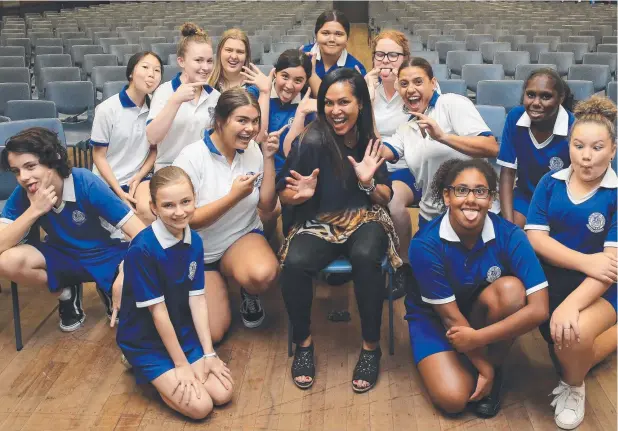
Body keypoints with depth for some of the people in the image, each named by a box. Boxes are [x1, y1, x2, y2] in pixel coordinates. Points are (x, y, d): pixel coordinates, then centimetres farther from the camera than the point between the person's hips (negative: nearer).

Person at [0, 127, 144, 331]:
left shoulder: (86, 183, -26)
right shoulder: (22, 195, -14)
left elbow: (140, 234, -28)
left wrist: (125, 277, -40)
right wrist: (34, 210, -32)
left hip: (105, 255, -3)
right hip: (63, 256, 3)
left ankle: (108, 289, 5)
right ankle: (66, 292, 2)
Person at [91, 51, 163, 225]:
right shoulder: (107, 109, -13)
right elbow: (99, 156, -6)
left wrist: (139, 177, -6)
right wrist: (119, 192, -13)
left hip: (140, 177, 1)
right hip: (108, 181, -1)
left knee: (149, 212, -26)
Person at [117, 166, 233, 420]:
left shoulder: (194, 242, -5)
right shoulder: (142, 249, -26)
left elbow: (197, 299, -4)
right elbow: (158, 310, -22)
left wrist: (209, 353, -8)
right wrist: (181, 364, -16)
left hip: (183, 332, 6)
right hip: (146, 341, -6)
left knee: (222, 393, -4)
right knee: (199, 406, -13)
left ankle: (162, 375, 17)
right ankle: (143, 368, 8)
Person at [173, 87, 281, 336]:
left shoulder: (253, 150, -4)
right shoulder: (191, 158, -17)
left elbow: (268, 206, -2)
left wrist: (268, 159, -12)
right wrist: (234, 196, -26)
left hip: (244, 236, 2)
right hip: (199, 252, -2)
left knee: (263, 274, -35)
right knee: (213, 333, -12)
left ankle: (249, 293, 3)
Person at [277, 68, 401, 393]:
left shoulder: (368, 140, 2)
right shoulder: (312, 141, -9)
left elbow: (385, 199, 8)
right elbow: (283, 195, -2)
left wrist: (368, 182, -13)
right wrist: (301, 193, -25)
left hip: (364, 220, 1)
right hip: (318, 224, -1)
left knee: (366, 258, -35)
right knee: (294, 264, -33)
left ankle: (371, 347, -14)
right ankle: (304, 343, -5)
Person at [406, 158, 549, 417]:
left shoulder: (510, 236, -24)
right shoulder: (425, 245, -28)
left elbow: (539, 309, -29)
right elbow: (450, 315, -22)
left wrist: (478, 338, -32)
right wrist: (483, 367, -17)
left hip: (483, 311, 2)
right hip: (433, 315, -1)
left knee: (511, 288, -32)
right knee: (453, 398, -22)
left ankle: (495, 368, -7)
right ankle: (488, 369, 13)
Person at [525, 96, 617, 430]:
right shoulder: (550, 183, 1)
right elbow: (535, 237, -6)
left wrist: (571, 303, -30)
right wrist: (585, 261, -22)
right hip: (547, 276, 5)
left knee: (572, 335, -34)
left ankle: (573, 386, 6)